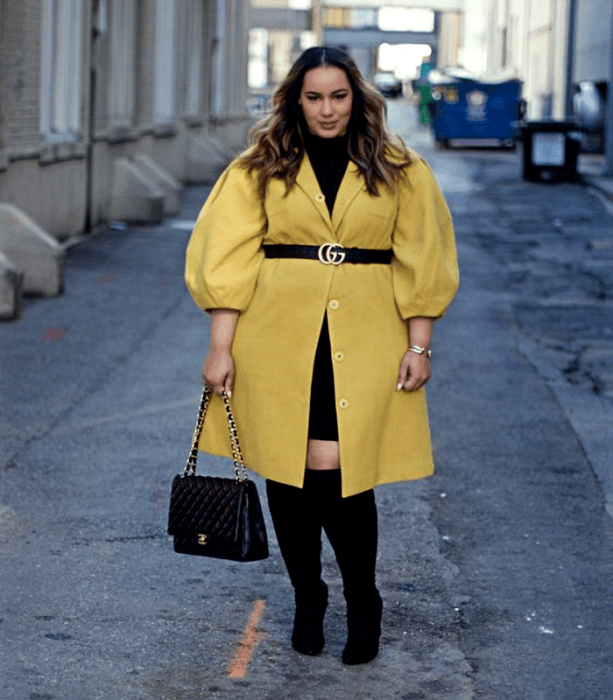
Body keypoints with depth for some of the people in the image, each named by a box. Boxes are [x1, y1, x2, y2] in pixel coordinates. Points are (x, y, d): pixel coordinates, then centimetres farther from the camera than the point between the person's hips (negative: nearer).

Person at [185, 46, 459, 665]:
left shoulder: (399, 173, 6)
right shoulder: (259, 170, 4)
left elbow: (421, 264, 8)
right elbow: (229, 261, 1)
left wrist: (419, 345, 1)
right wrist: (221, 347, -5)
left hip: (364, 342, -1)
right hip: (278, 340, 1)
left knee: (339, 473, -10)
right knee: (287, 473, 4)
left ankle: (363, 606, 12)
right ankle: (307, 600, 26)